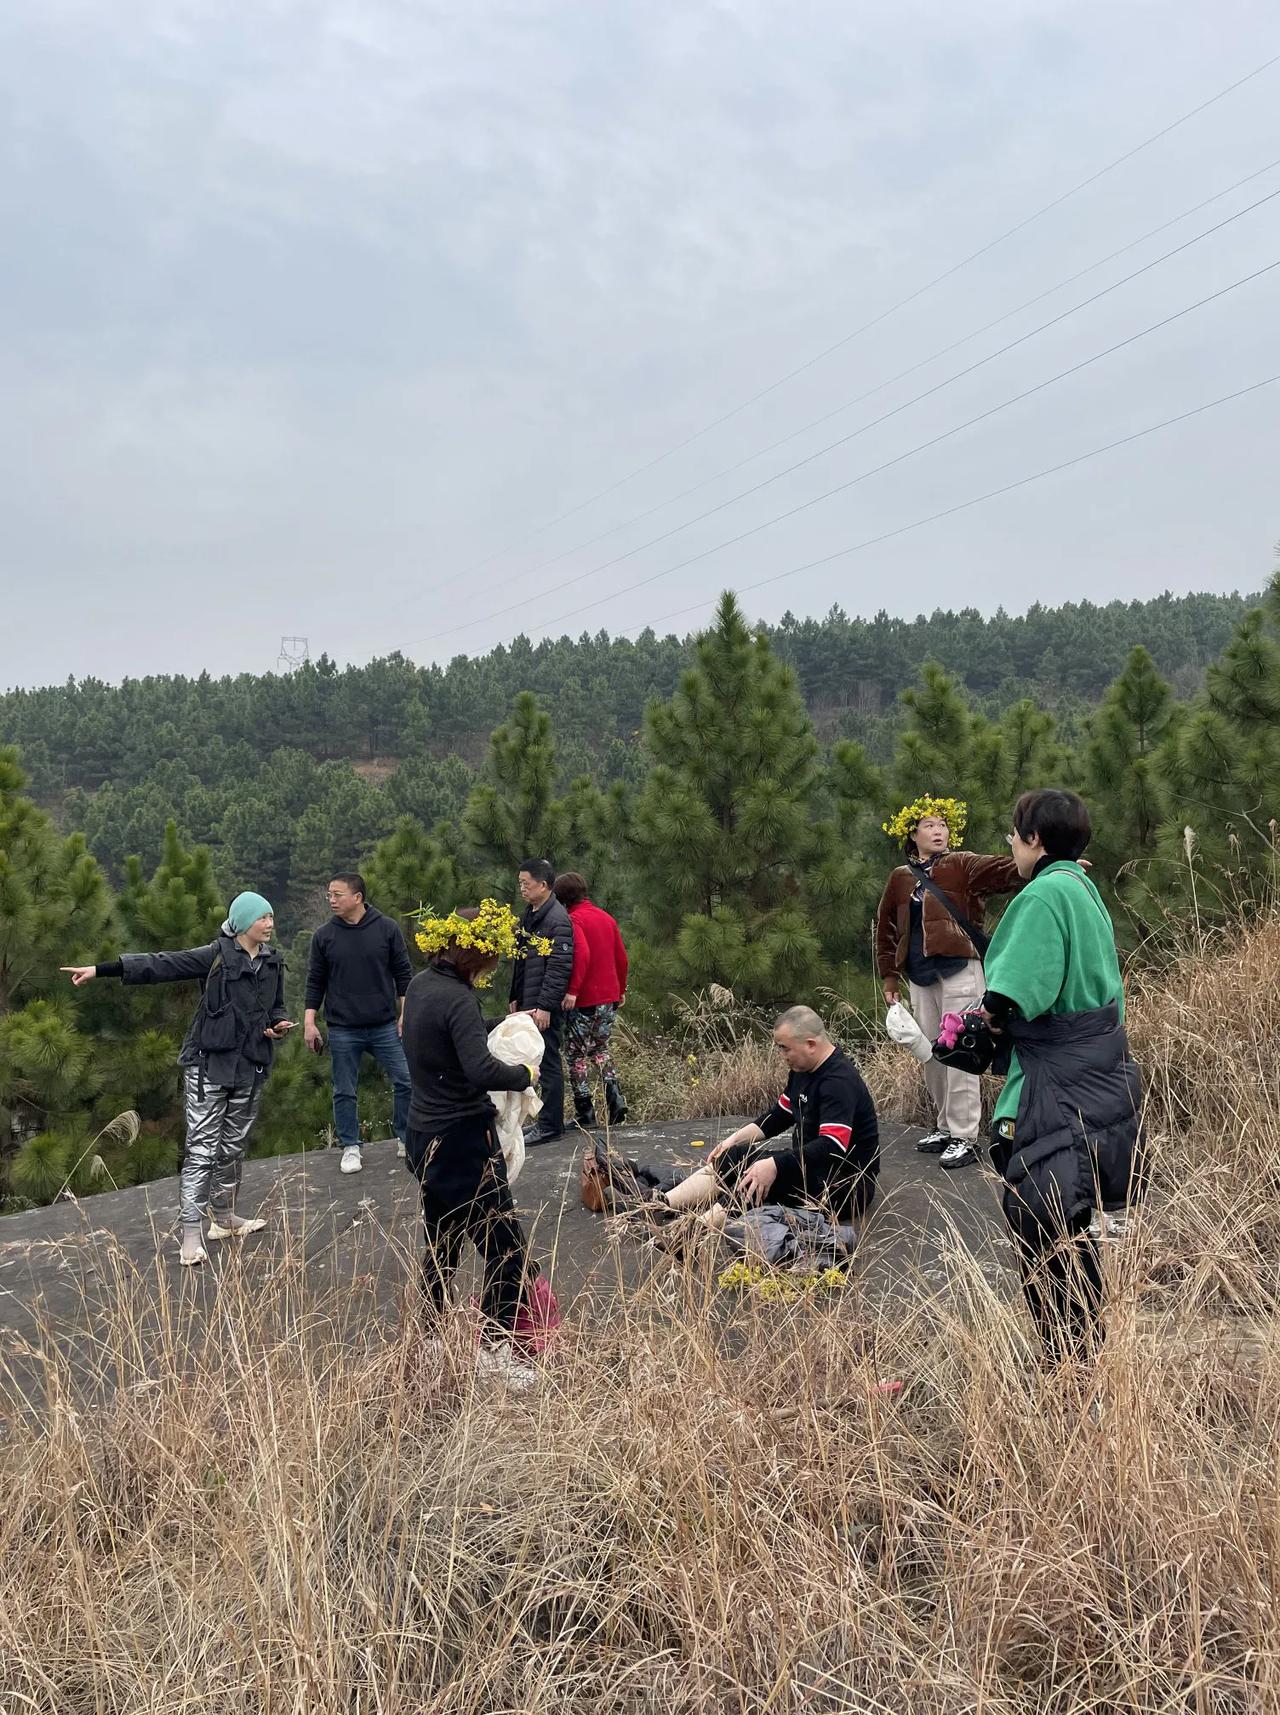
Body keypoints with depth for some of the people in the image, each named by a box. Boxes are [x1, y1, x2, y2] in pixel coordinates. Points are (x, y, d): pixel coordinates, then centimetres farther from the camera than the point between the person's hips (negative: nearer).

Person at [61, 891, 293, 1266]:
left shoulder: (273, 962, 8)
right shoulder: (216, 956, -9)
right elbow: (161, 965, -16)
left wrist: (280, 1025, -1)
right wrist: (100, 970, -23)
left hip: (250, 1069, 5)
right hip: (209, 1066, -5)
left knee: (234, 1147, 13)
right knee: (201, 1149, -7)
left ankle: (224, 1218, 27)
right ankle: (192, 1234, -5)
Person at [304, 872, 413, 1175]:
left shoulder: (387, 929, -2)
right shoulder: (324, 935, 0)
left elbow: (403, 974, 2)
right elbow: (315, 981, 6)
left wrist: (405, 1014, -1)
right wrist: (309, 1022, 1)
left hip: (385, 1026, 0)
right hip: (343, 1030, 0)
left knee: (405, 1082, 1)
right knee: (344, 1092, 7)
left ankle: (406, 1138, 19)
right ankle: (350, 1148, 21)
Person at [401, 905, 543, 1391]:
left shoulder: (420, 984, 5)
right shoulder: (457, 1000, -22)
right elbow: (482, 1071, -32)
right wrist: (524, 1074, -14)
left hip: (426, 1134, 10)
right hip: (462, 1139, -10)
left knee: (441, 1241, 20)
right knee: (505, 1246, 0)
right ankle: (495, 1346, 5)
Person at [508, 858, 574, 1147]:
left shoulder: (558, 920, -14)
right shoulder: (529, 915, 15)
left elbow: (559, 967, -19)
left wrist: (545, 1005, -21)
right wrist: (515, 998, 19)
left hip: (546, 1006, -9)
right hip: (528, 1004, 9)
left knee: (549, 1061, -3)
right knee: (538, 1059, 13)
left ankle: (551, 1125, 4)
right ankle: (547, 1120, 21)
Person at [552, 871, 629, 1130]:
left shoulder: (573, 919, -12)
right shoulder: (607, 918, 10)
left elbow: (582, 954, -27)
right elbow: (621, 958, 12)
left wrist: (573, 989, -27)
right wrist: (620, 990, 22)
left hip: (582, 1001, -7)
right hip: (609, 997, 7)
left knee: (577, 1055, 7)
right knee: (600, 1047, 24)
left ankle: (585, 1114, 8)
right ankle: (615, 1096, 5)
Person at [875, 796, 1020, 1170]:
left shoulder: (962, 865, 0)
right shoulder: (901, 877, 13)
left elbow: (1005, 870, -18)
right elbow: (885, 927, 22)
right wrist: (889, 975, 19)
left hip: (958, 967, -5)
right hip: (919, 974, 5)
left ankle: (964, 1136, 0)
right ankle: (945, 1125, 25)